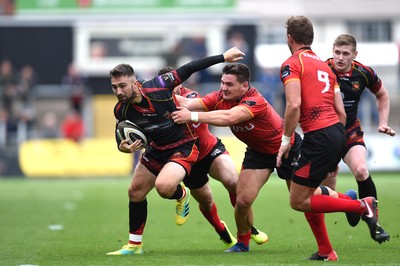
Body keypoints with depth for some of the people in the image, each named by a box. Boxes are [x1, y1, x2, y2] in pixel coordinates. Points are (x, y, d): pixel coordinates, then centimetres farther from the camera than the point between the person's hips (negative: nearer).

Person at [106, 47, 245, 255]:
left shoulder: (158, 86, -26)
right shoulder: (121, 111, -13)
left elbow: (189, 69, -15)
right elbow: (122, 137, 4)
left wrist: (223, 57, -10)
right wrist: (122, 146, -21)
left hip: (183, 147, -6)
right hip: (157, 149, 6)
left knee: (164, 186, -30)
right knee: (135, 191, 10)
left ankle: (181, 195, 9)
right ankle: (134, 245, 28)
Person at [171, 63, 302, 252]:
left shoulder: (255, 101, -36)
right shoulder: (221, 97, -16)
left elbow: (228, 117, -52)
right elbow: (189, 103, -26)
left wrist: (192, 116, -58)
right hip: (257, 151, 5)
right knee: (242, 200, -8)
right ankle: (242, 243, 14)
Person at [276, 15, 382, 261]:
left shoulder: (292, 64, -3)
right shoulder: (324, 65, 20)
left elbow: (294, 105, -18)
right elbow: (341, 112, 17)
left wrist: (285, 141, -9)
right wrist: (335, 152, 24)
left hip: (319, 137, -8)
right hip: (337, 131, 8)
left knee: (298, 201, -1)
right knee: (307, 194, 19)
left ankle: (362, 206, -8)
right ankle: (326, 252, 19)